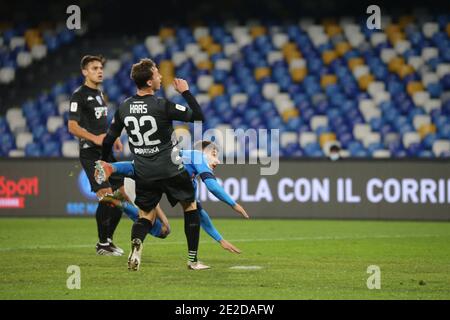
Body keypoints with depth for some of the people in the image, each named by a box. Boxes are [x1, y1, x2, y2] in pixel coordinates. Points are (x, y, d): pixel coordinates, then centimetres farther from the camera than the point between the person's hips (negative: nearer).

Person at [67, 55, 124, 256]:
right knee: (106, 196, -16)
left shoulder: (99, 94, 19)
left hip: (105, 152, 9)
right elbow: (72, 126, -15)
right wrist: (95, 139, -26)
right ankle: (102, 244, -6)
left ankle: (108, 239, 20)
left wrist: (113, 139, 13)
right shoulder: (79, 95, -8)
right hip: (90, 154, -9)